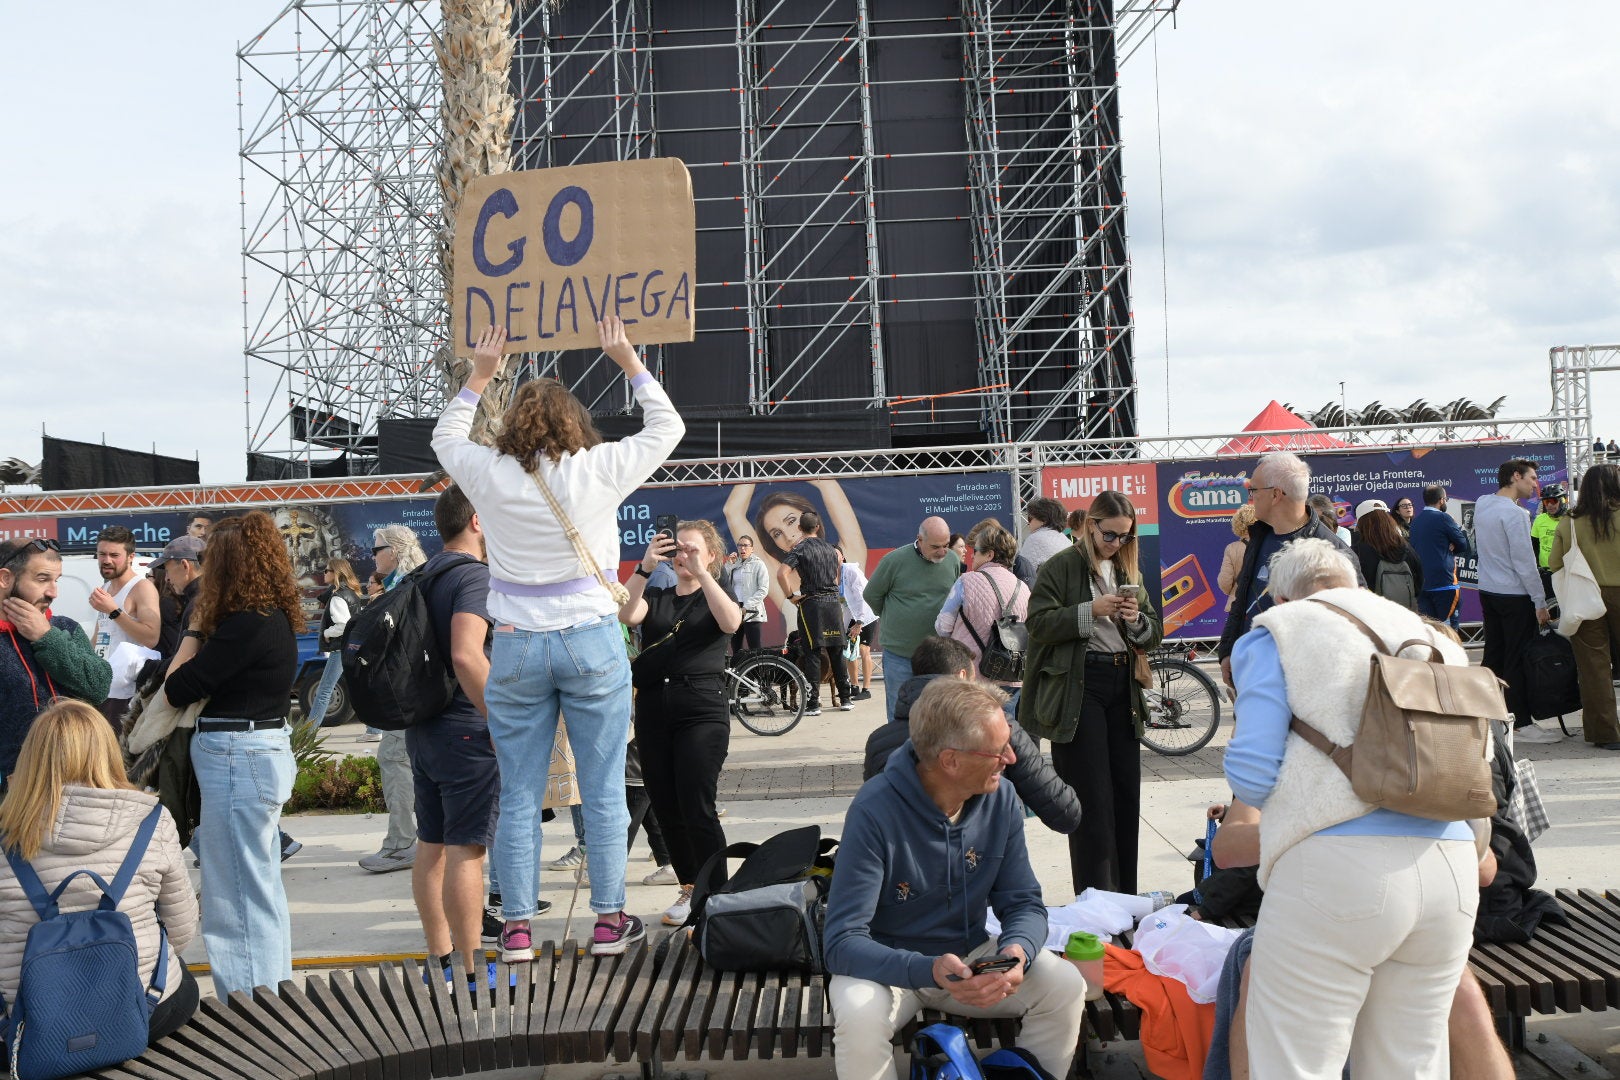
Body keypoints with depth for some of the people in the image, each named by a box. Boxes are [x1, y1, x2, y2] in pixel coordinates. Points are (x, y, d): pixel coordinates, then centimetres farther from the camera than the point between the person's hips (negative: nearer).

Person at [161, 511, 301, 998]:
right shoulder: (275, 618, 10)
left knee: (236, 893, -2)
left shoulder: (247, 624, -19)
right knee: (260, 886, 19)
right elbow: (219, 676, 10)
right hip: (261, 751, 10)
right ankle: (271, 995, 31)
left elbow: (177, 690, -14)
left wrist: (194, 630, -2)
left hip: (237, 757, -10)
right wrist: (203, 629, 1)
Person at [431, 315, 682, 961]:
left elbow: (446, 437, 22)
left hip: (516, 648, 2)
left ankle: (517, 927, 15)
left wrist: (479, 376, 29)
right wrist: (630, 362, 19)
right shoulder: (599, 470, -5)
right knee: (603, 788, 7)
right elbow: (667, 427, 11)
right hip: (592, 642, -1)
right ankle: (610, 920, 13)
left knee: (519, 795, 9)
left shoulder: (489, 475, -1)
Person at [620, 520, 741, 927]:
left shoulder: (715, 597, 8)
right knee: (666, 809, 7)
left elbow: (731, 623, -17)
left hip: (702, 712, -4)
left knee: (697, 809, -10)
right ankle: (689, 889, 22)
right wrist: (645, 568, -19)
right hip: (653, 712, 4)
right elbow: (627, 615, -8)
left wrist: (700, 573, -20)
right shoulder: (655, 597, 15)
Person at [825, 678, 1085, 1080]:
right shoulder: (876, 811, -25)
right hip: (892, 966, -4)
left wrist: (1017, 950, -28)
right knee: (860, 1014, -35)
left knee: (1065, 986, -20)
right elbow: (844, 942, -27)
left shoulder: (1001, 799, -10)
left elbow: (1024, 904, -4)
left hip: (970, 956, 4)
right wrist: (929, 971, -43)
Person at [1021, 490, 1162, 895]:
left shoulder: (1129, 572, 16)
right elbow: (1039, 623, -11)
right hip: (1077, 687, -6)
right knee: (1092, 799, -4)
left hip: (1122, 686, 6)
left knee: (1127, 793, 7)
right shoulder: (1060, 567, -2)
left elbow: (1154, 634, 15)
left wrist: (1136, 619, -7)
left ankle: (1125, 896, 18)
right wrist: (1091, 610, -19)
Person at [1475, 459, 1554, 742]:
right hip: (1514, 595, -8)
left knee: (1494, 654, 13)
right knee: (1519, 660, -2)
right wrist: (1540, 602, -12)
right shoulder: (1514, 514, -18)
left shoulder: (1481, 504, 7)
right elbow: (1524, 562, -17)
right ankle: (1521, 724, 2)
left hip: (1488, 591, 8)